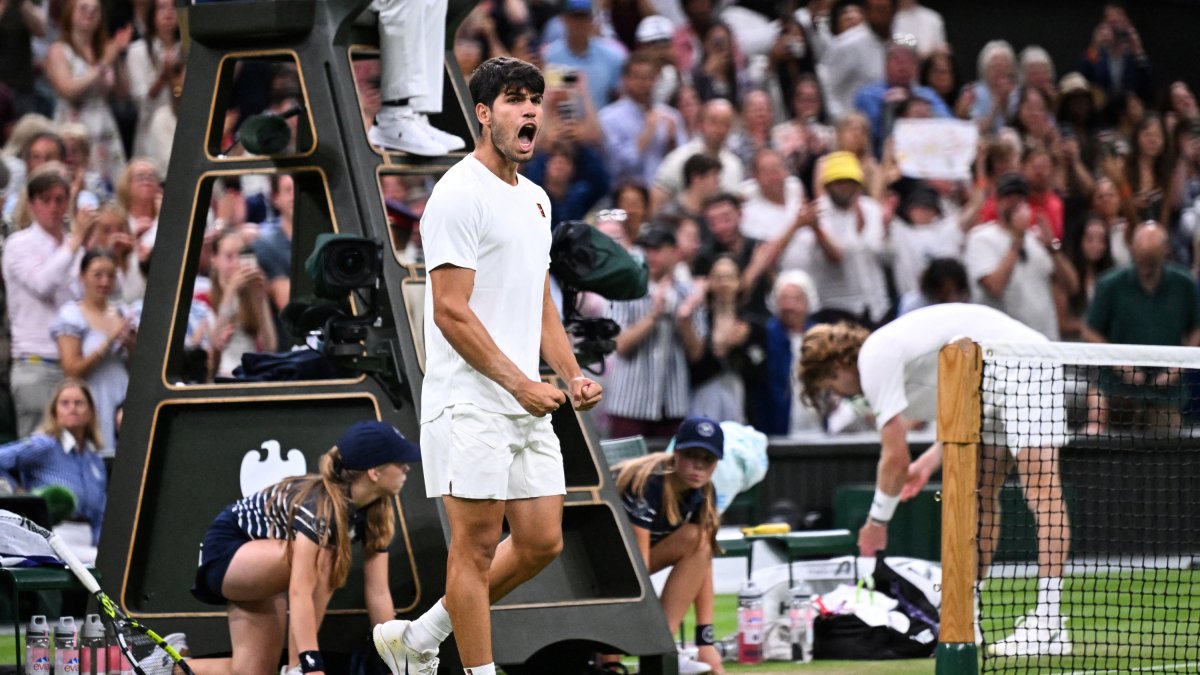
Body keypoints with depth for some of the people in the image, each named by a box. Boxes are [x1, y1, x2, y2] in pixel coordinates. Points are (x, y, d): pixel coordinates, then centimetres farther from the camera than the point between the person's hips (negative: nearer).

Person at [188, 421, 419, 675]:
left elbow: (378, 593, -8)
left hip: (258, 572, 8)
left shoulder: (378, 513, -10)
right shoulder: (320, 504, -35)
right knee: (322, 559, -34)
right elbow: (300, 591, -42)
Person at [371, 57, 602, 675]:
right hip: (471, 402, -9)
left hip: (527, 403, 9)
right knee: (476, 546, -5)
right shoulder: (460, 194, -11)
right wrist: (519, 382, -20)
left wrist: (572, 376, 9)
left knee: (541, 542, 8)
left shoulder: (535, 200, 17)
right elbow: (451, 311, -17)